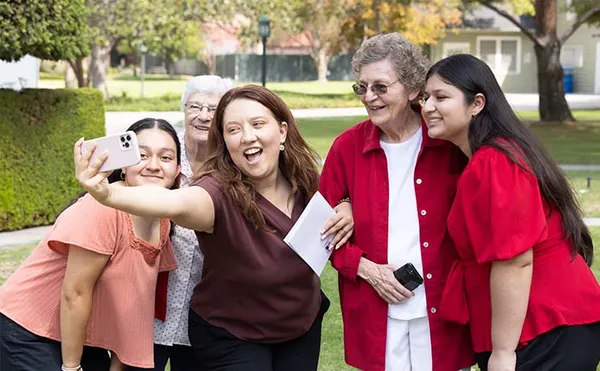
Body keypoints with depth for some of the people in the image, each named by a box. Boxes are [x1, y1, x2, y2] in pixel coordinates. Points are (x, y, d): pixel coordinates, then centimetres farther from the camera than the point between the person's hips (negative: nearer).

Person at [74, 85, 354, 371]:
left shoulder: (304, 179, -11)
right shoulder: (221, 193, -28)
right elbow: (176, 203, -50)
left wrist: (345, 207, -12)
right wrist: (109, 194, -69)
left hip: (303, 328, 5)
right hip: (232, 338, -5)